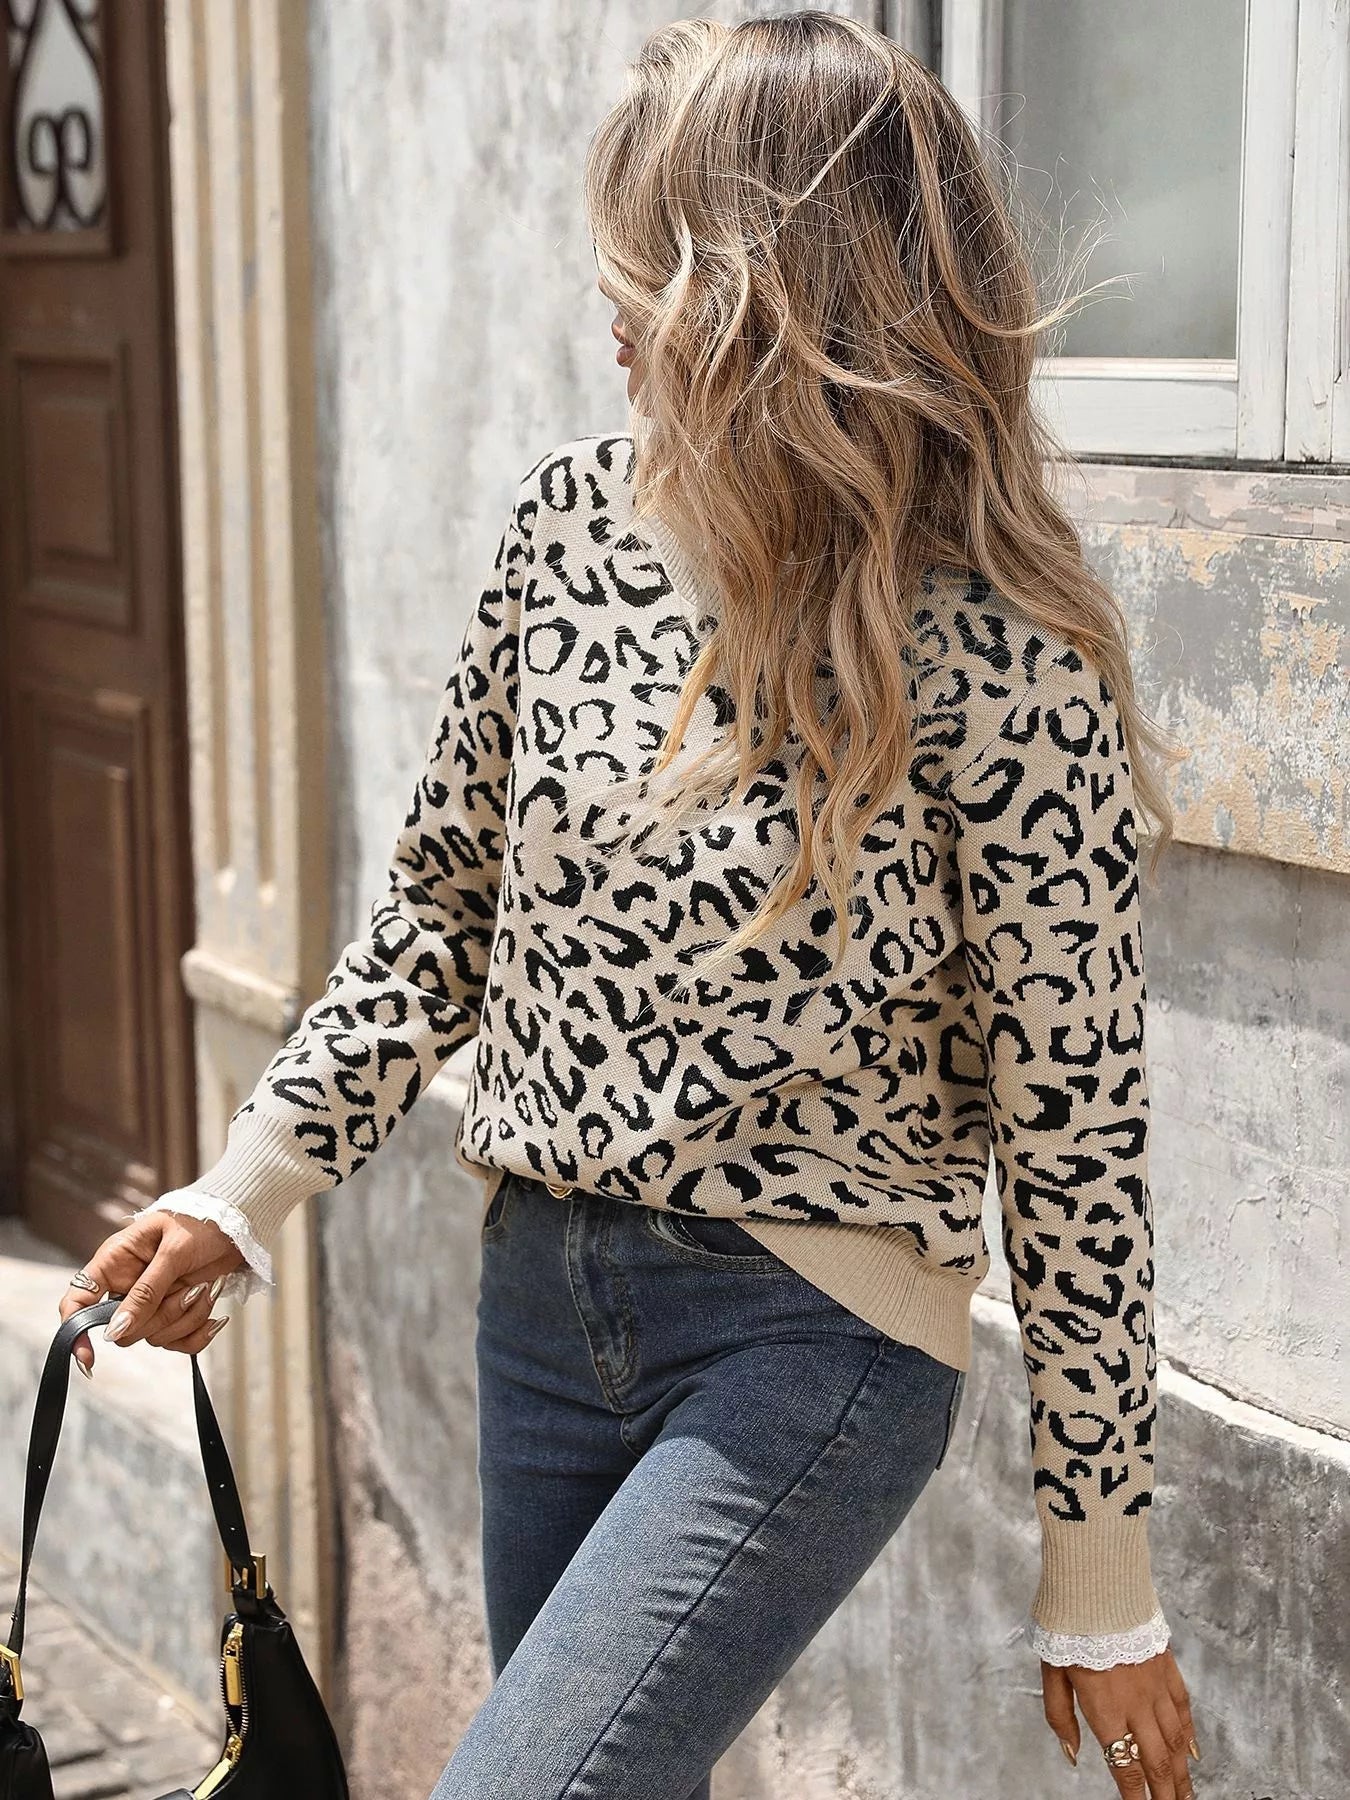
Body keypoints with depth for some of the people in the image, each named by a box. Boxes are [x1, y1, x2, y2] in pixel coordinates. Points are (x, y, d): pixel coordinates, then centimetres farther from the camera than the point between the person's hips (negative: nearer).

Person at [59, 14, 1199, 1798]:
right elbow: (446, 898, 10)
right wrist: (244, 1194, 5)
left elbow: (1077, 1137, -13)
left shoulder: (998, 663, -19)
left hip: (811, 1339, -6)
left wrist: (1105, 1591, -7)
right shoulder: (578, 514, -1)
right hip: (542, 1285, 6)